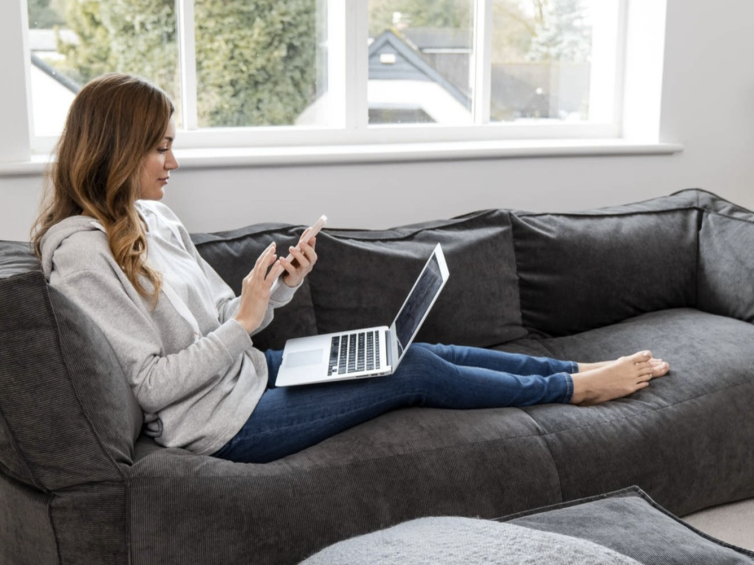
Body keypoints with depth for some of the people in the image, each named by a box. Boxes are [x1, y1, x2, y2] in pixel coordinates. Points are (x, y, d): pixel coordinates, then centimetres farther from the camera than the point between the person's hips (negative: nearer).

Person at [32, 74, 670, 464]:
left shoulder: (152, 217, 7)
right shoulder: (83, 252, -20)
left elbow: (219, 318, 12)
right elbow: (149, 384, -22)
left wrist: (281, 285, -6)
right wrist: (243, 322, -21)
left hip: (248, 370, 8)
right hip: (225, 421, -8)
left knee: (417, 348, 2)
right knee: (415, 371, -7)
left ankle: (580, 369, 15)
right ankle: (574, 388, 12)